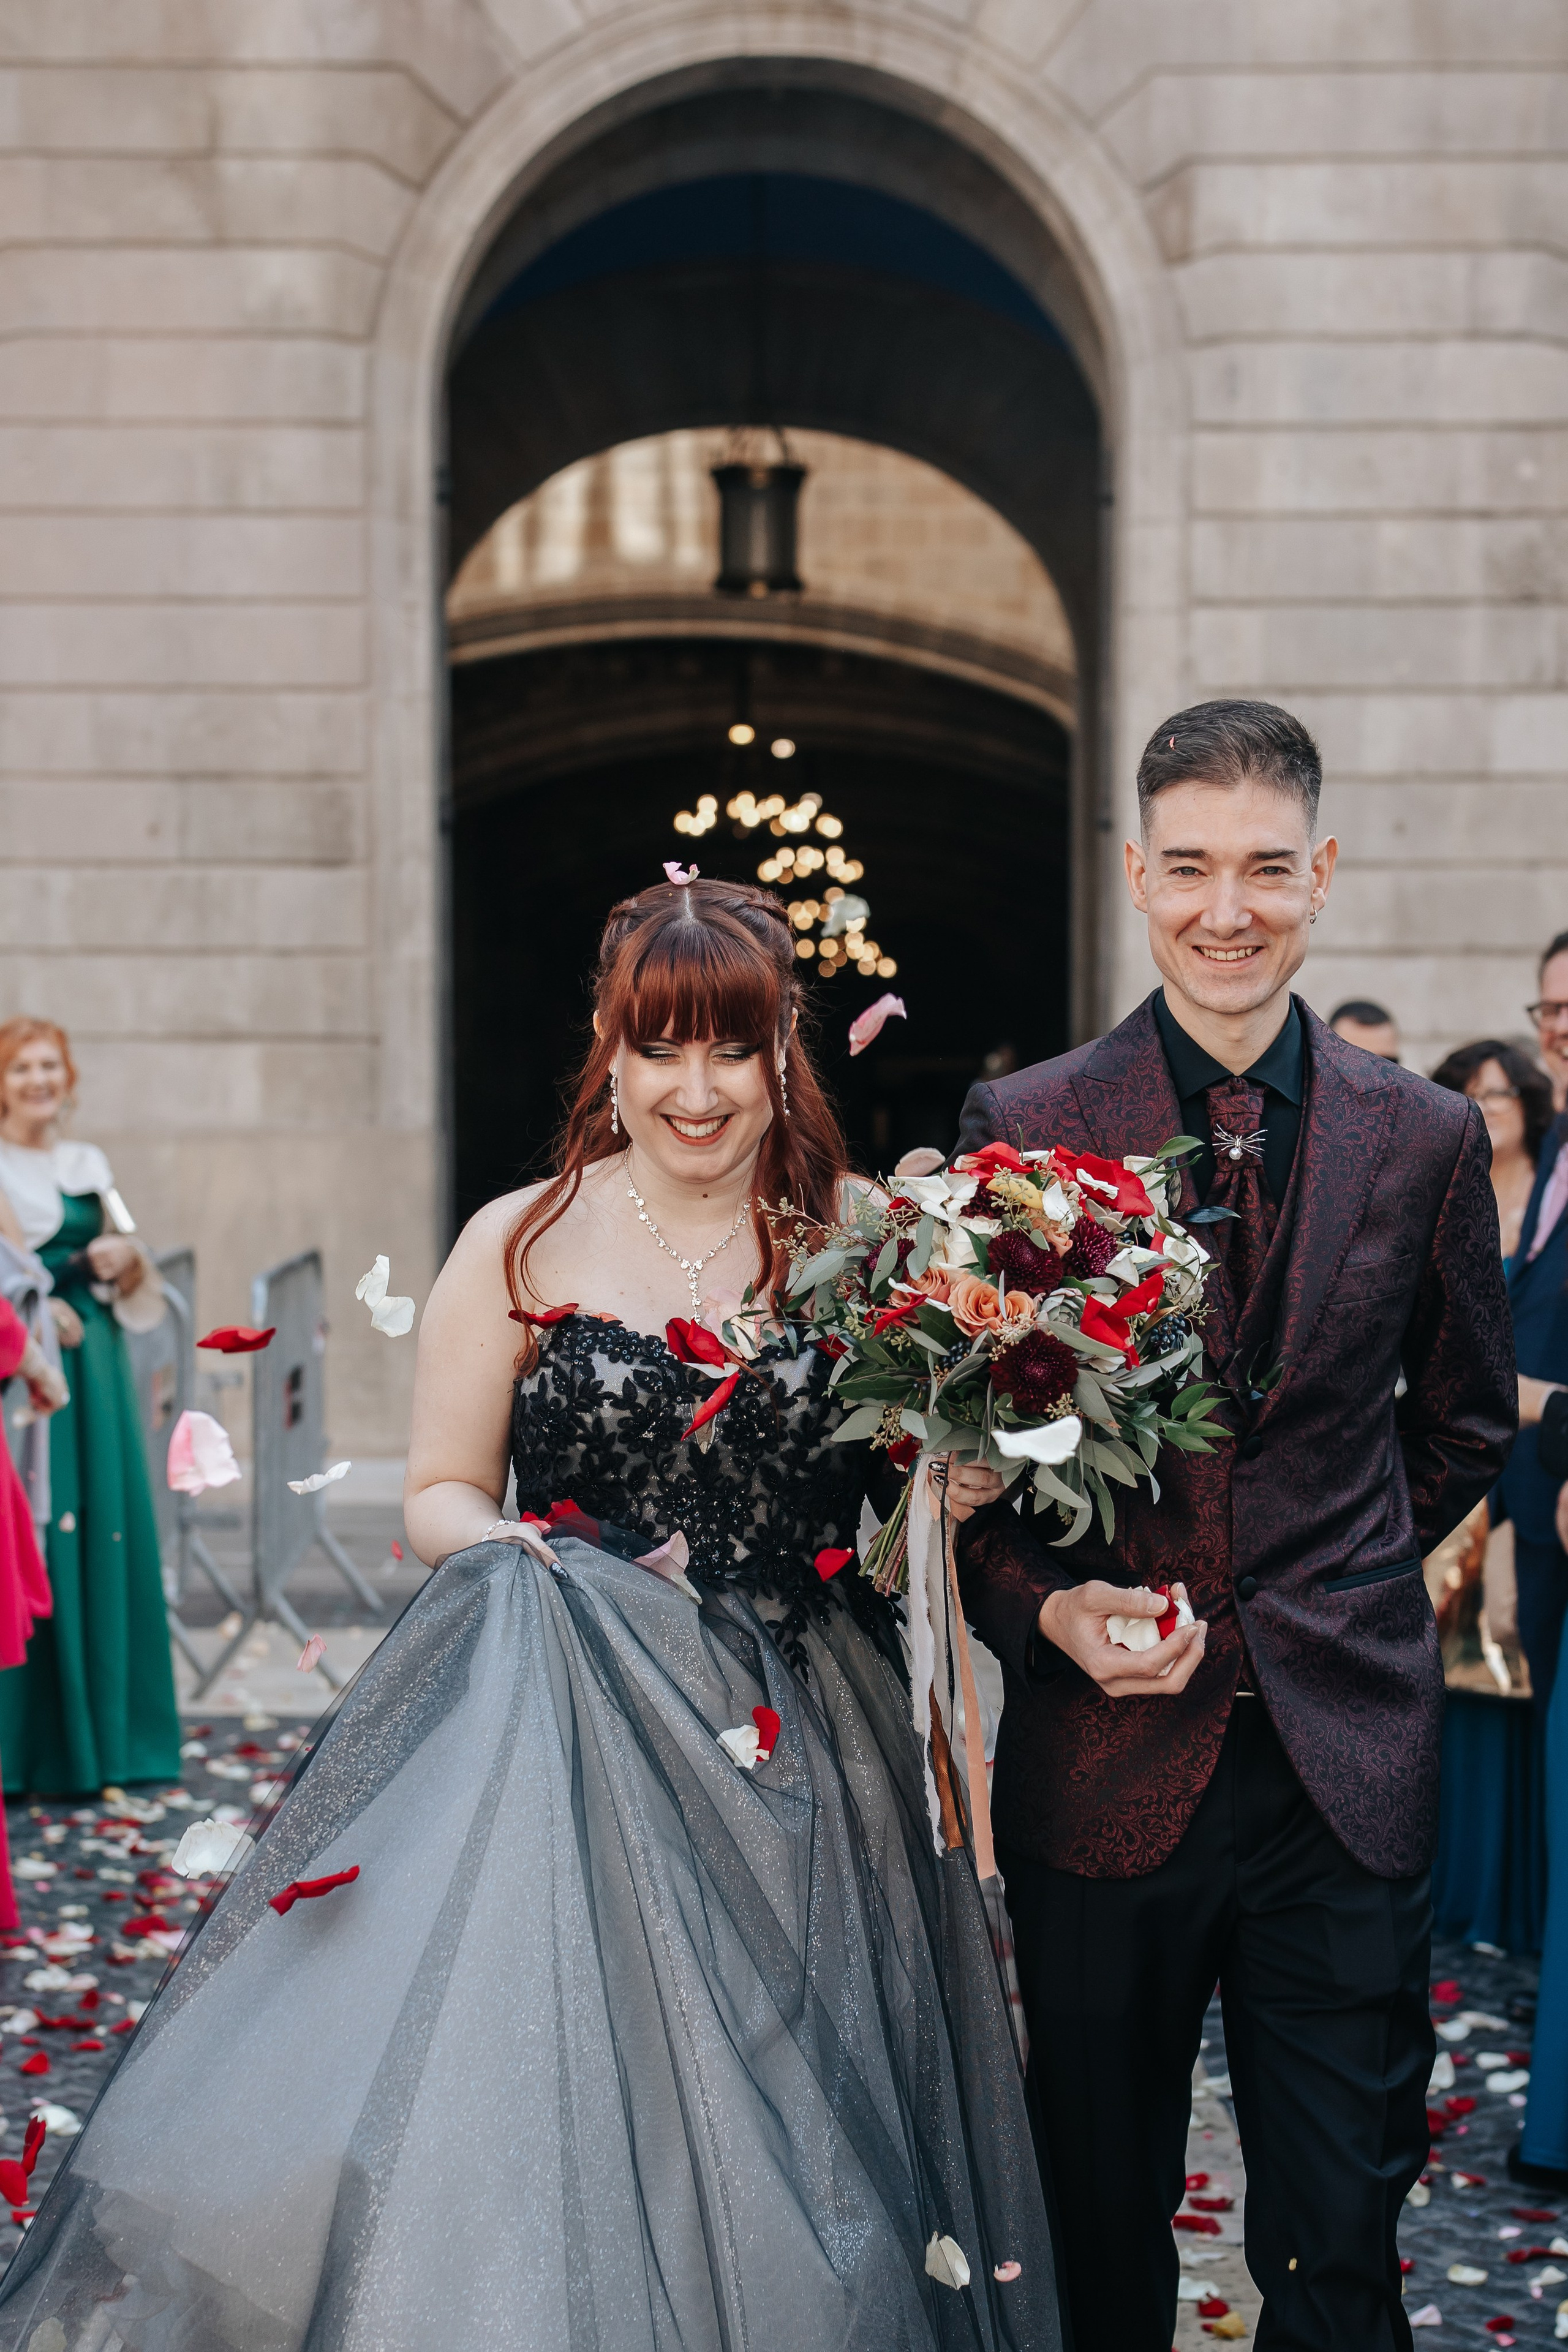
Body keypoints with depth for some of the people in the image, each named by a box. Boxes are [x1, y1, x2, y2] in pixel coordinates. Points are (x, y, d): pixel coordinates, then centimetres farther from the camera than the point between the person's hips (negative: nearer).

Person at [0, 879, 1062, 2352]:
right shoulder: (523, 1245, 1)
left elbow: (927, 1482, 13)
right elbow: (440, 1493, 4)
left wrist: (948, 1494, -9)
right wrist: (535, 1559, -16)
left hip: (800, 1753, 2)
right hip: (568, 1728, -1)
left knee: (781, 2149, 3)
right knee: (559, 2099, -6)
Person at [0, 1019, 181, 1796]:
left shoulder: (90, 1165, 15)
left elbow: (135, 1287, 17)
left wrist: (123, 1260, -3)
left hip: (93, 1363, 5)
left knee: (107, 1532, 5)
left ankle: (106, 1733, 14)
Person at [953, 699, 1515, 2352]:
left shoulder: (1426, 1139, 3)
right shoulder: (1022, 1128, -1)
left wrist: (1335, 1585, 11)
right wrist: (1047, 1608, -12)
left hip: (1347, 1762, 1)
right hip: (1103, 1761, 0)